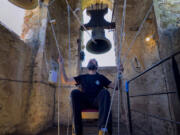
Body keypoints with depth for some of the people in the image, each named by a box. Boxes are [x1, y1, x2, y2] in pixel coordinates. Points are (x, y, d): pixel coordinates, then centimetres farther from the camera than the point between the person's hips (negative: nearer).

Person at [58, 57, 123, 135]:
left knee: (104, 92, -29)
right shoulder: (82, 77, 23)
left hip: (97, 102, 0)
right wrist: (61, 64, 13)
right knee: (75, 92, -27)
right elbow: (65, 81, 16)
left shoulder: (101, 77, 22)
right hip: (84, 102, 1)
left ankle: (103, 127, -45)